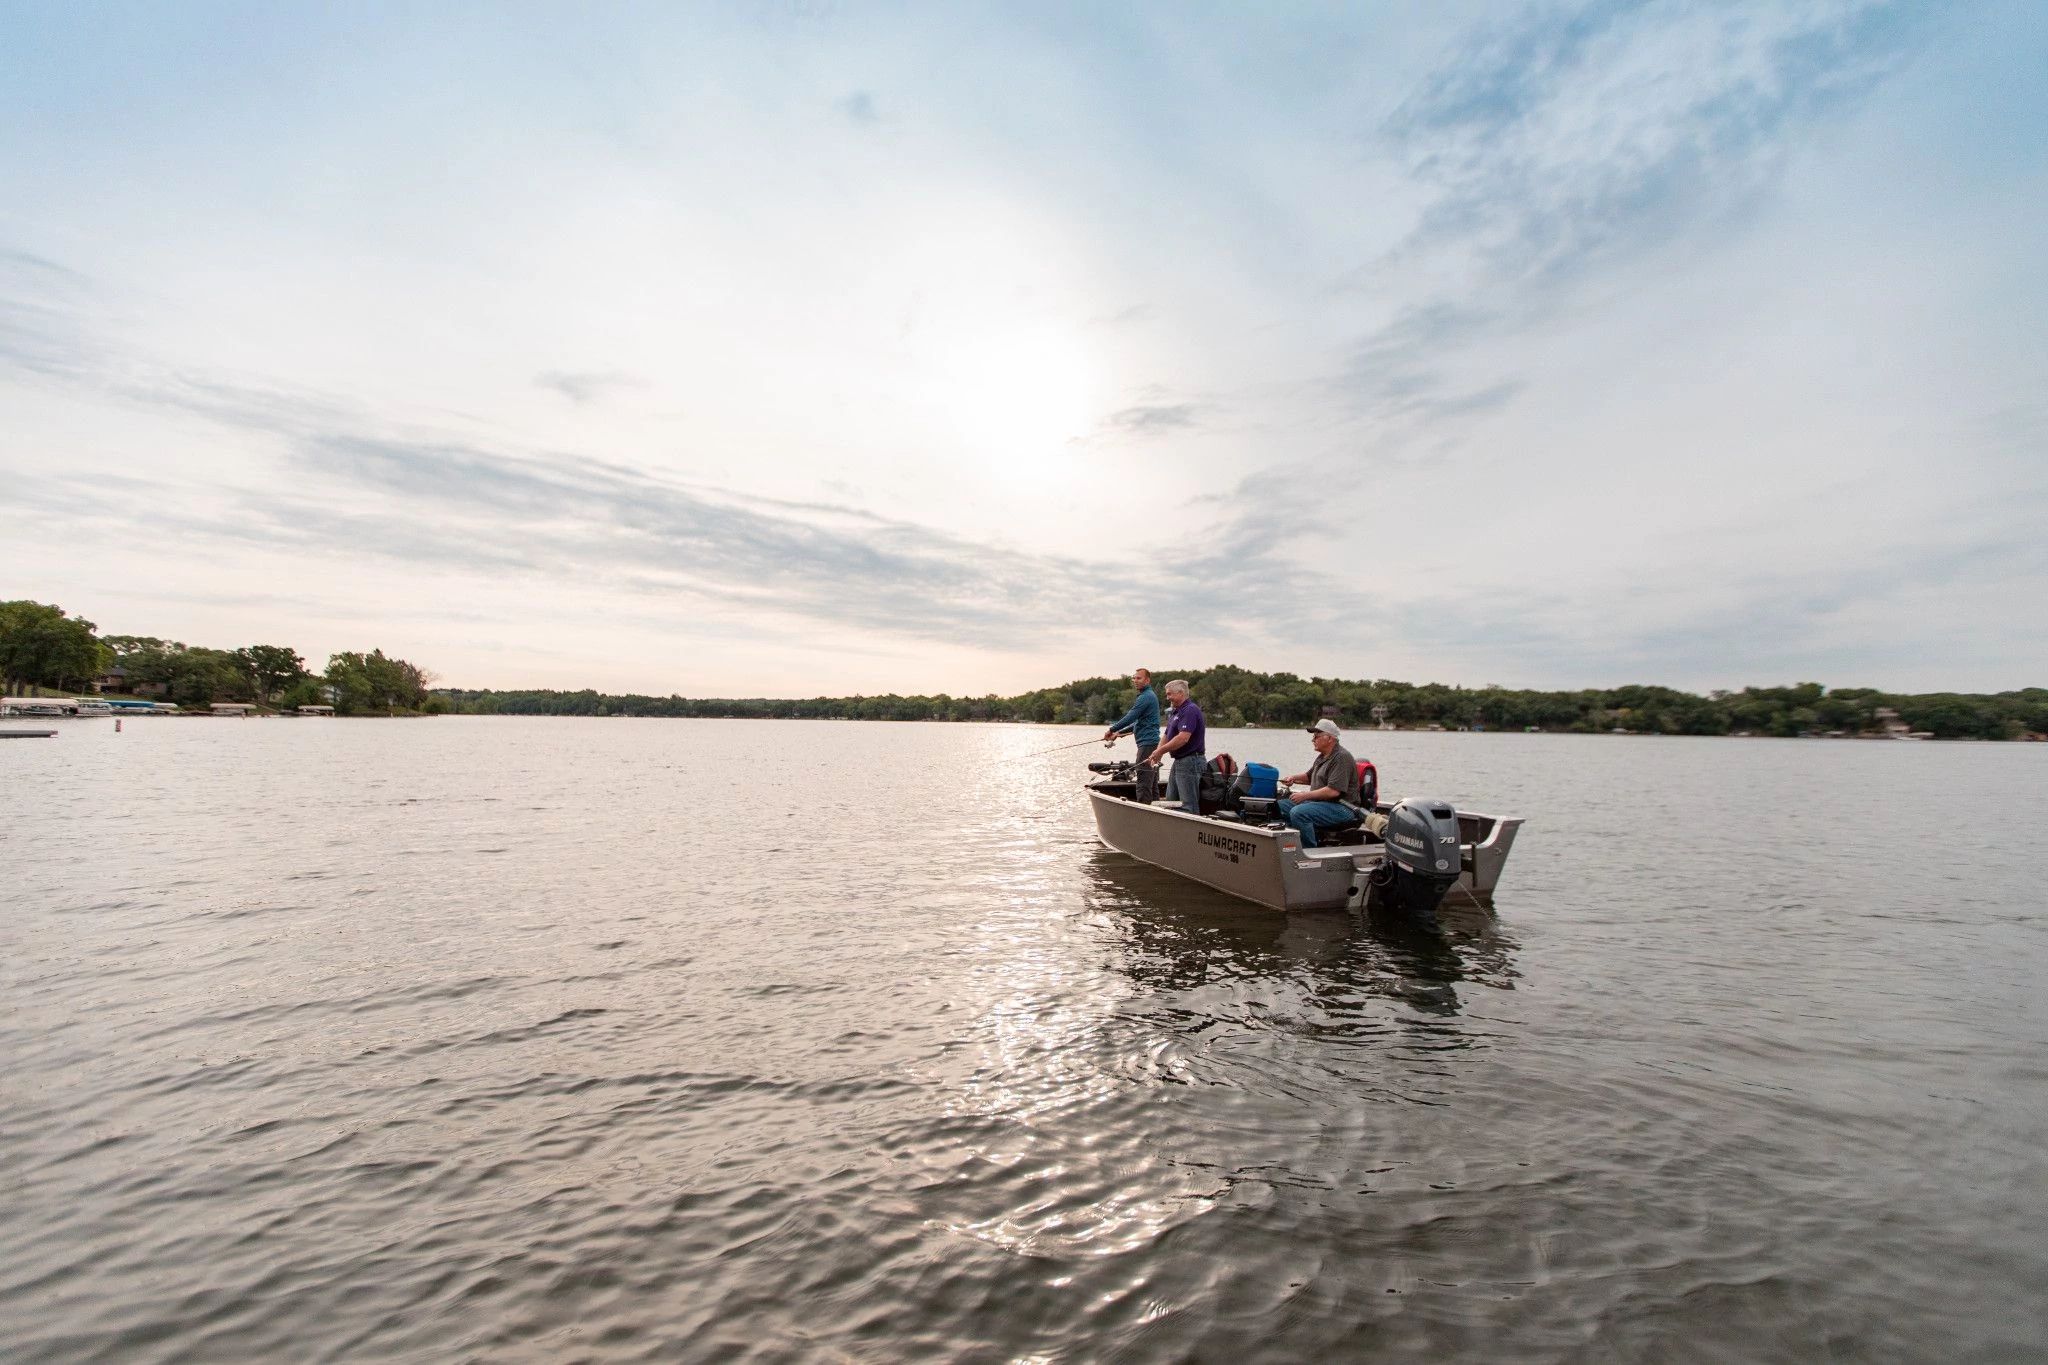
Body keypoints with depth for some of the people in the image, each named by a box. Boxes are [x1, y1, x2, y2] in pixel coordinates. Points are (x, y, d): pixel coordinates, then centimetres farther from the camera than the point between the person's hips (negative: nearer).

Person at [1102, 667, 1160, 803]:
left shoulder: (1146, 697, -13)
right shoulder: (1150, 695, 21)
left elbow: (1130, 718, -17)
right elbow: (1138, 723, 25)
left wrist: (1111, 730, -5)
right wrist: (1118, 733, 21)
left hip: (1147, 743, -11)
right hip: (1153, 743, 11)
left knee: (1143, 782, -10)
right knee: (1152, 782, 13)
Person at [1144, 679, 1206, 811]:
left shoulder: (1190, 710, -17)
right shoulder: (1176, 712, 17)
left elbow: (1183, 738, -27)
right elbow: (1167, 736, 19)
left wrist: (1160, 751, -19)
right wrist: (1157, 754, 3)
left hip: (1190, 762, -11)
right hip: (1179, 761, 11)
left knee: (1189, 805, -6)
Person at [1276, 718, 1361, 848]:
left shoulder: (1342, 757, -15)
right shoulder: (1323, 756, 17)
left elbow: (1334, 791, -24)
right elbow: (1309, 777, 30)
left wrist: (1305, 795, -20)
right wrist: (1294, 778, 8)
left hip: (1341, 808, -10)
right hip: (1319, 802, 10)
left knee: (1298, 813, -31)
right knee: (1280, 806, 4)